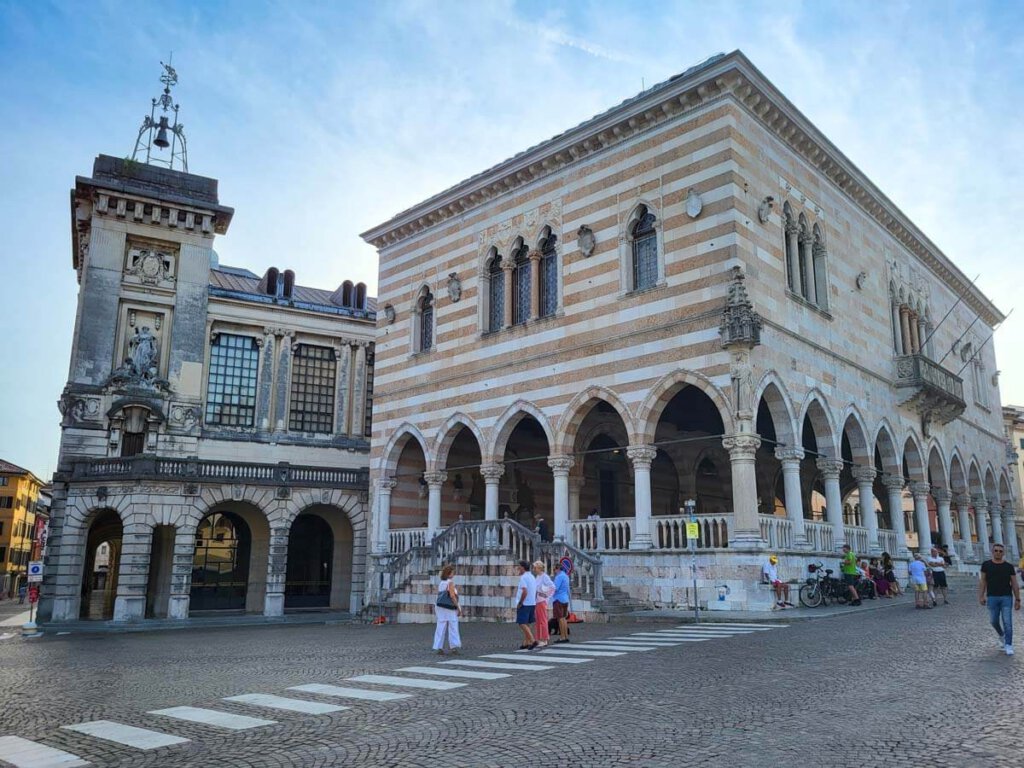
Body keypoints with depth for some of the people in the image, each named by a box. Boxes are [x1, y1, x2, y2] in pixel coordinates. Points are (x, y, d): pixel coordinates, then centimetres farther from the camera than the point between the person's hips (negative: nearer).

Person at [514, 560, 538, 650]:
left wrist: (520, 603, -17)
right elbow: (536, 592, 19)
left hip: (524, 604, -9)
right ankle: (525, 643, 13)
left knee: (522, 624, -7)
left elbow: (525, 592, -25)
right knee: (526, 624, 12)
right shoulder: (532, 577, 15)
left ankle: (532, 641, -15)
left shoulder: (523, 577, -14)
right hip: (532, 604, 9)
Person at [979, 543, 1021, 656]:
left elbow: (1014, 584, 5)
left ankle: (1008, 645, 1)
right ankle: (1001, 635, 35)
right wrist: (981, 596, -3)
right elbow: (982, 581, 4)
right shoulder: (986, 565, 3)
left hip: (1006, 597, -1)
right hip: (992, 597, 1)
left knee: (1007, 622, -5)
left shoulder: (1009, 566, 3)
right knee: (994, 621, 7)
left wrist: (1017, 599, 1)